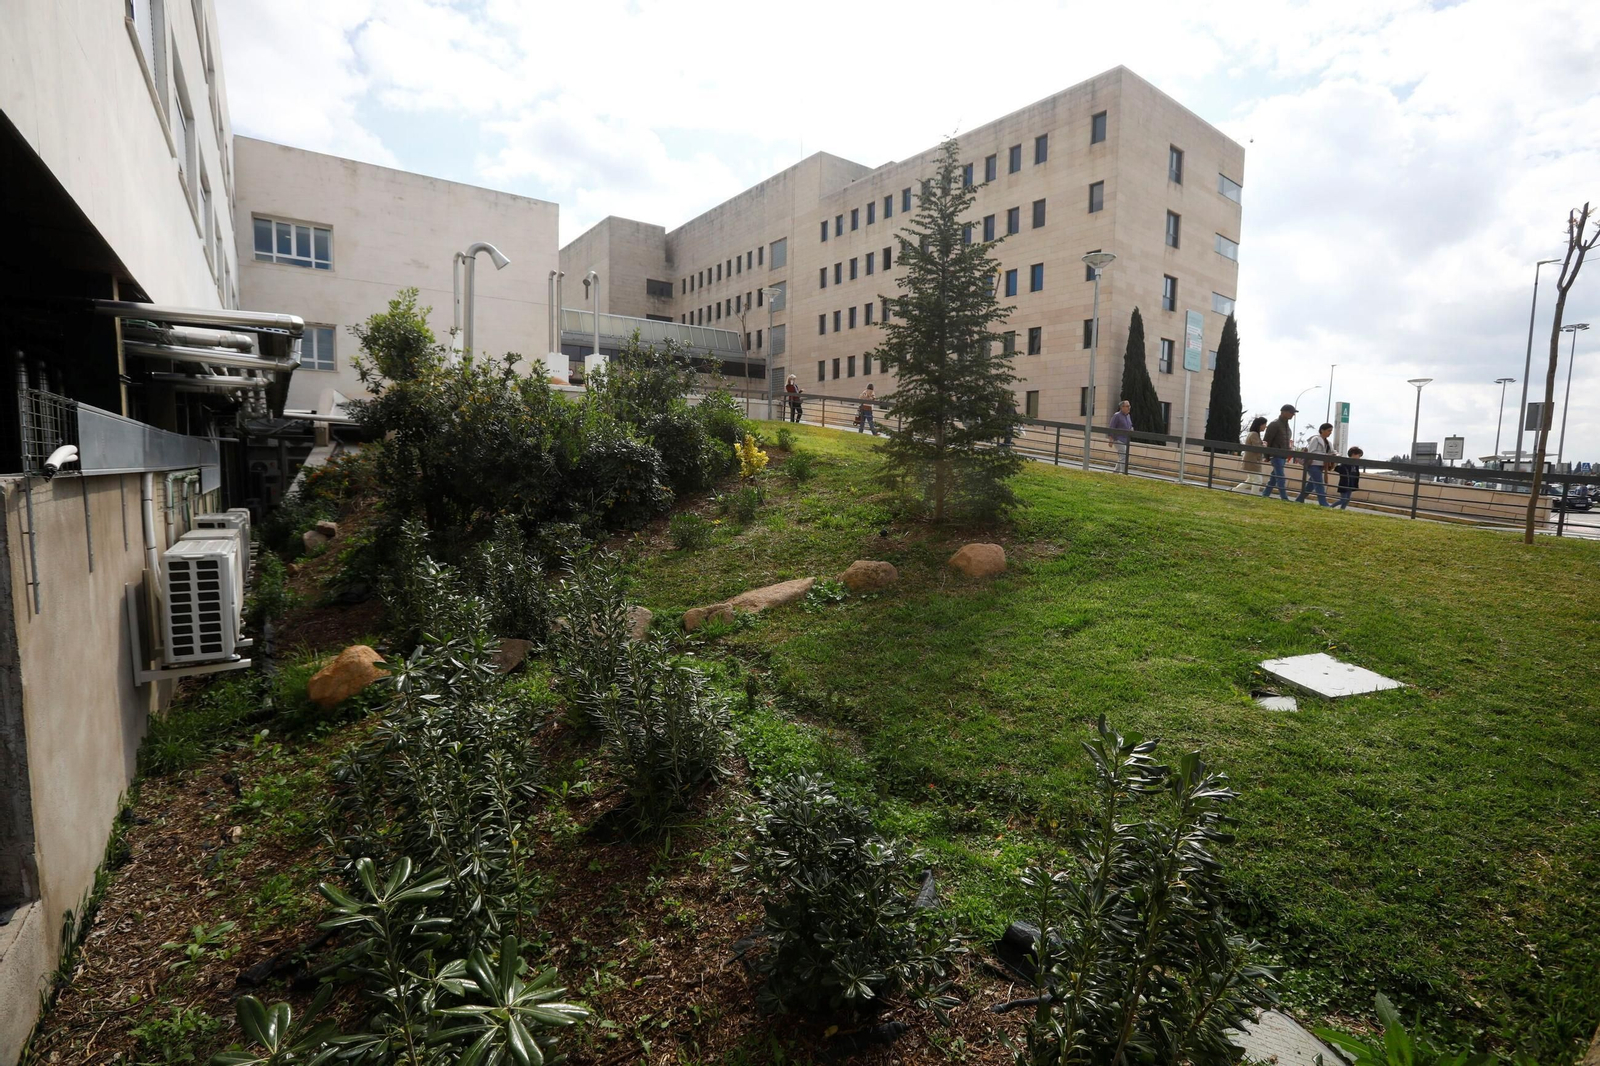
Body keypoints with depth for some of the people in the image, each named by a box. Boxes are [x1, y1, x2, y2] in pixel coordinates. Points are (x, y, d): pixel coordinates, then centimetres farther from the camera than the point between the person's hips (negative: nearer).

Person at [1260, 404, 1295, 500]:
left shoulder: (1286, 424, 15)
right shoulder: (1274, 424, -11)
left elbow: (1286, 440, 20)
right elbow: (1266, 440, -12)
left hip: (1283, 456, 9)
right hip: (1276, 455, -9)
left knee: (1274, 478, 9)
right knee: (1281, 478, -12)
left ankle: (1264, 496, 14)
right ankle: (1285, 499, -15)